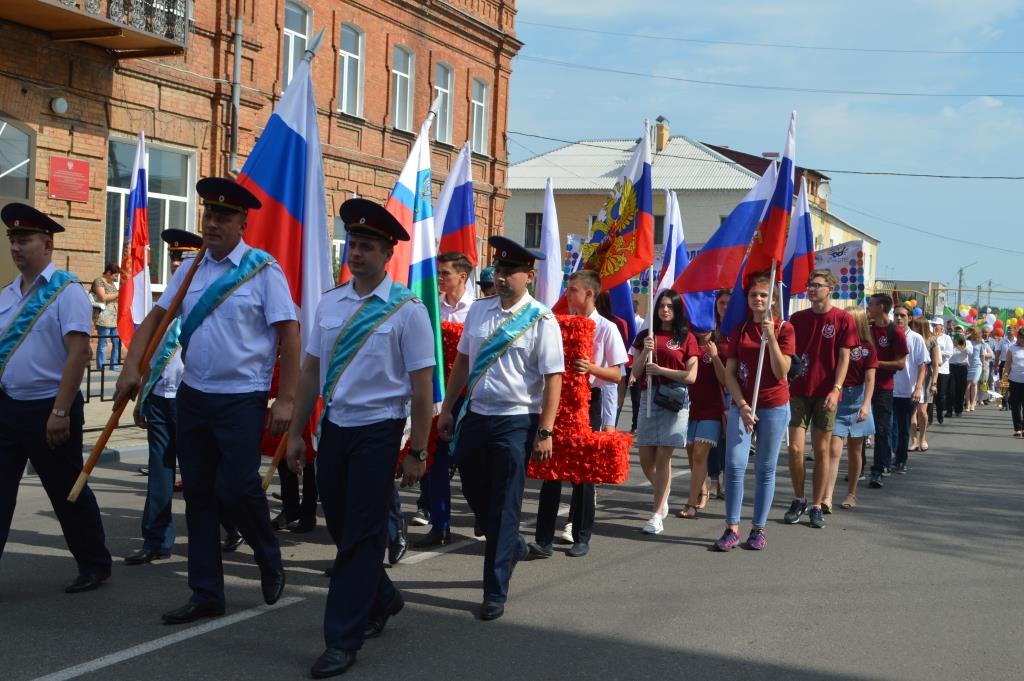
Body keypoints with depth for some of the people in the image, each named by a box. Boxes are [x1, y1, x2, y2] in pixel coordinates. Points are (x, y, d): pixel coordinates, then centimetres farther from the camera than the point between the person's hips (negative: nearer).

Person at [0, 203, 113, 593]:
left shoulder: (66, 291, -10)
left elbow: (78, 352, -18)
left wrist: (60, 412, -23)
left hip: (47, 411, -6)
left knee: (68, 494, 8)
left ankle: (94, 566, 26)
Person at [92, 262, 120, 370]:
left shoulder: (112, 283, 22)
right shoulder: (98, 281, -2)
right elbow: (103, 297, -14)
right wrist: (118, 294, -8)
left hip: (114, 318, 8)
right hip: (104, 318, -8)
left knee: (117, 343, 4)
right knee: (102, 344, -7)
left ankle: (113, 366, 10)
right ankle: (101, 368, -6)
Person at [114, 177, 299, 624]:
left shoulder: (263, 270, -8)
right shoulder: (190, 270, 7)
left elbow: (289, 335, -11)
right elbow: (155, 318, 9)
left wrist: (285, 400, -15)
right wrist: (131, 368, -5)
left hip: (242, 399, -6)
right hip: (193, 397, 6)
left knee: (236, 489, -10)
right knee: (198, 495, 9)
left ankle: (270, 561, 21)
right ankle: (206, 595, 20)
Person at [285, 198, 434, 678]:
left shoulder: (406, 310, -9)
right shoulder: (330, 304, 6)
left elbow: (422, 386, -9)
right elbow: (311, 371, 10)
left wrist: (417, 452, -9)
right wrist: (296, 433, 9)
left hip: (377, 430, -5)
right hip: (334, 426, 5)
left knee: (362, 535, -2)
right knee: (340, 527, 15)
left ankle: (343, 640, 6)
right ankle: (382, 599, 40)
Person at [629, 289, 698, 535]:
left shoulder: (686, 338, 3)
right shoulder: (646, 336, 12)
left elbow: (691, 376, -2)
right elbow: (635, 373, 7)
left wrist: (661, 370, -10)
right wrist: (645, 352, -9)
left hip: (674, 400, -4)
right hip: (648, 398, 4)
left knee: (663, 457, -6)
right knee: (646, 459, 6)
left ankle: (657, 515, -2)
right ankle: (663, 495, 34)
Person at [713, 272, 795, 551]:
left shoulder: (784, 329, -1)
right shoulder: (739, 329, 8)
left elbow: (781, 372, -10)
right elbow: (730, 372, 4)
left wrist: (771, 336, -19)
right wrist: (742, 405, -7)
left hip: (774, 406, -2)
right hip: (741, 404, 2)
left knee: (765, 469, 3)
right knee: (734, 465, -7)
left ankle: (758, 529, 11)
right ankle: (732, 528, -1)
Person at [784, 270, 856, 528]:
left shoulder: (843, 319, -3)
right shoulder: (797, 318, 7)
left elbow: (844, 357, -5)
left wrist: (836, 389, -14)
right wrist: (785, 382, 0)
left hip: (826, 393, -2)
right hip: (799, 390, 2)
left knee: (822, 450, 4)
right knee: (795, 448, -4)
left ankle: (817, 506, 12)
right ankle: (798, 500, 14)